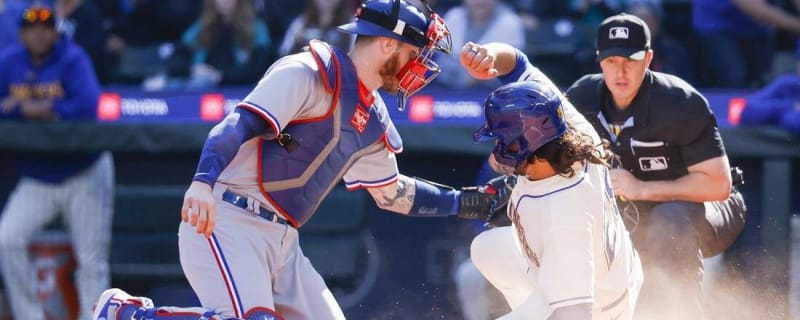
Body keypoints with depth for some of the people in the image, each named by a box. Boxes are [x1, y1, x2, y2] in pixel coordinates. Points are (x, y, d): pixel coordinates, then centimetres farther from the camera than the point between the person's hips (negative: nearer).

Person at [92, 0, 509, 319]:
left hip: (282, 243, 10)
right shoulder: (310, 72, -10)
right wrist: (204, 181, -38)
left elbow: (392, 193, 32)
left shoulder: (372, 122, 18)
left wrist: (463, 202, 27)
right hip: (225, 222, -10)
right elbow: (239, 122, -22)